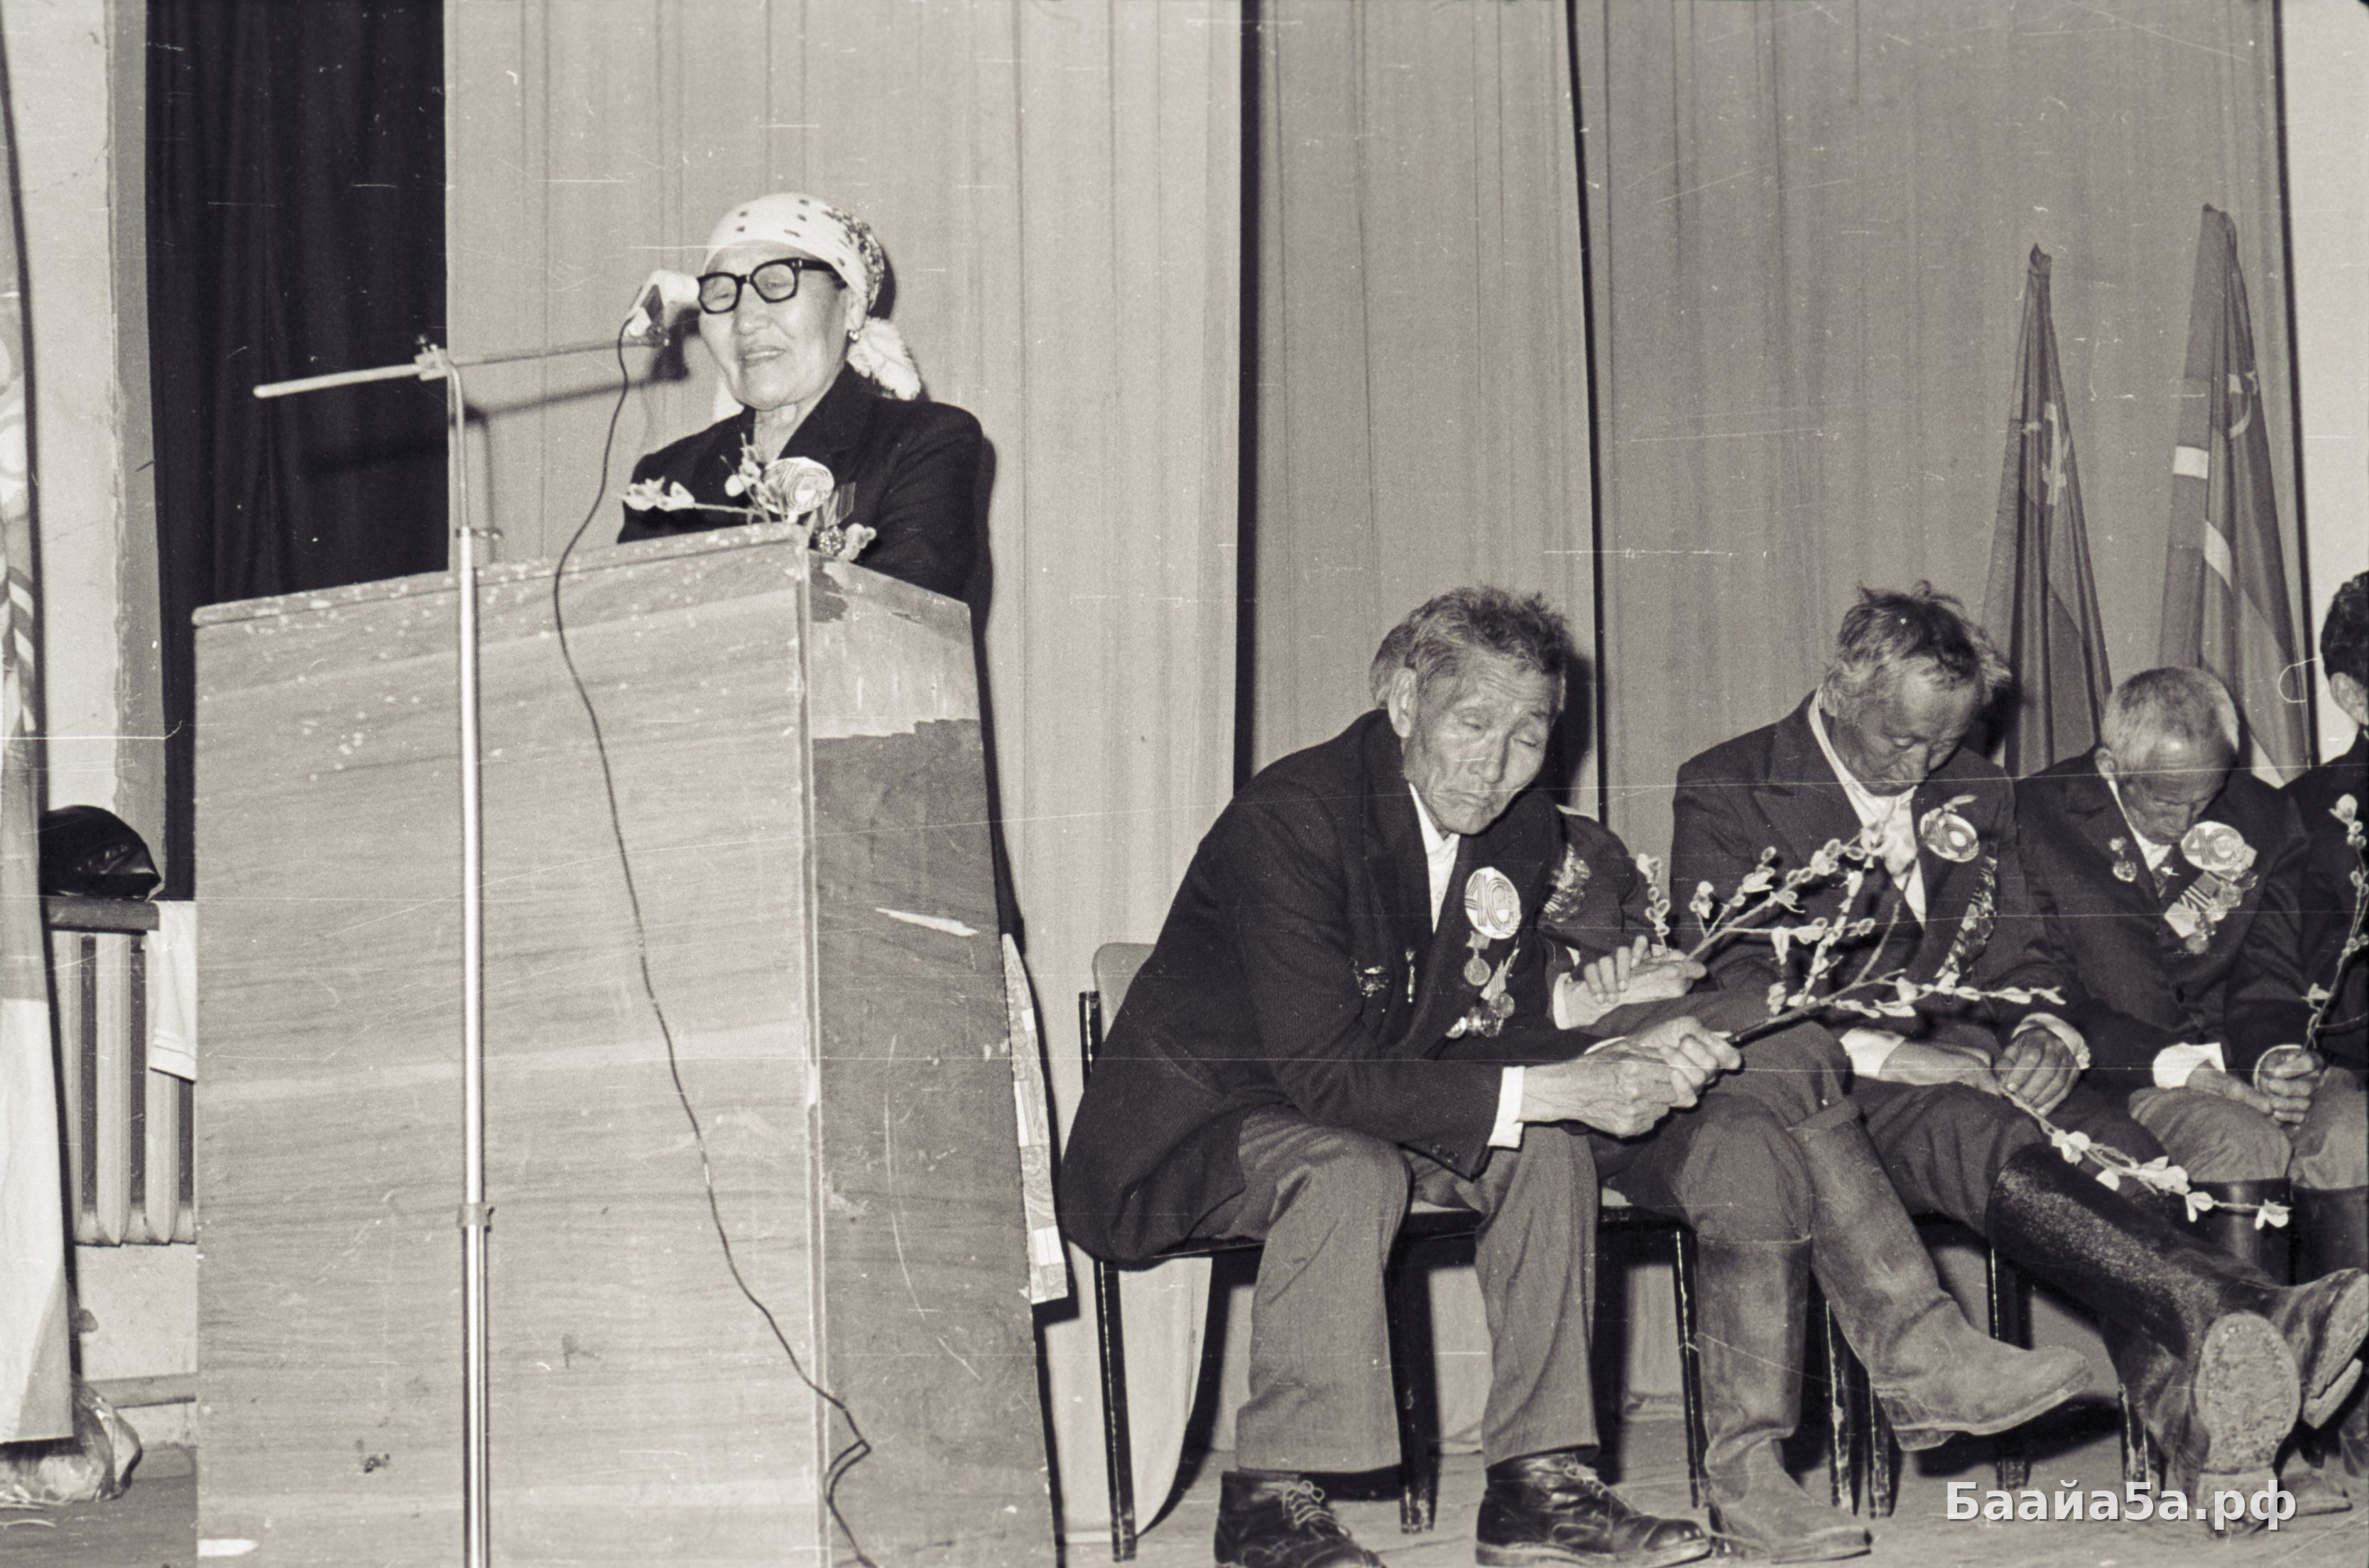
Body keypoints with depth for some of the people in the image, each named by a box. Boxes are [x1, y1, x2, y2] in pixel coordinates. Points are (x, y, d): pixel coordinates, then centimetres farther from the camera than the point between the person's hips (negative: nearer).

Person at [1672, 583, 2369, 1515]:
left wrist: (2042, 1032, -7)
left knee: (2114, 1142, -28)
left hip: (1958, 1063, 5)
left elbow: (2020, 955, 20)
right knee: (1976, 1137, -37)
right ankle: (2238, 1312, -58)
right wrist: (1886, 1056, -22)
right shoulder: (1725, 791, 1)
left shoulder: (1972, 793, 19)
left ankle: (2185, 1406, -52)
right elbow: (1728, 979, -8)